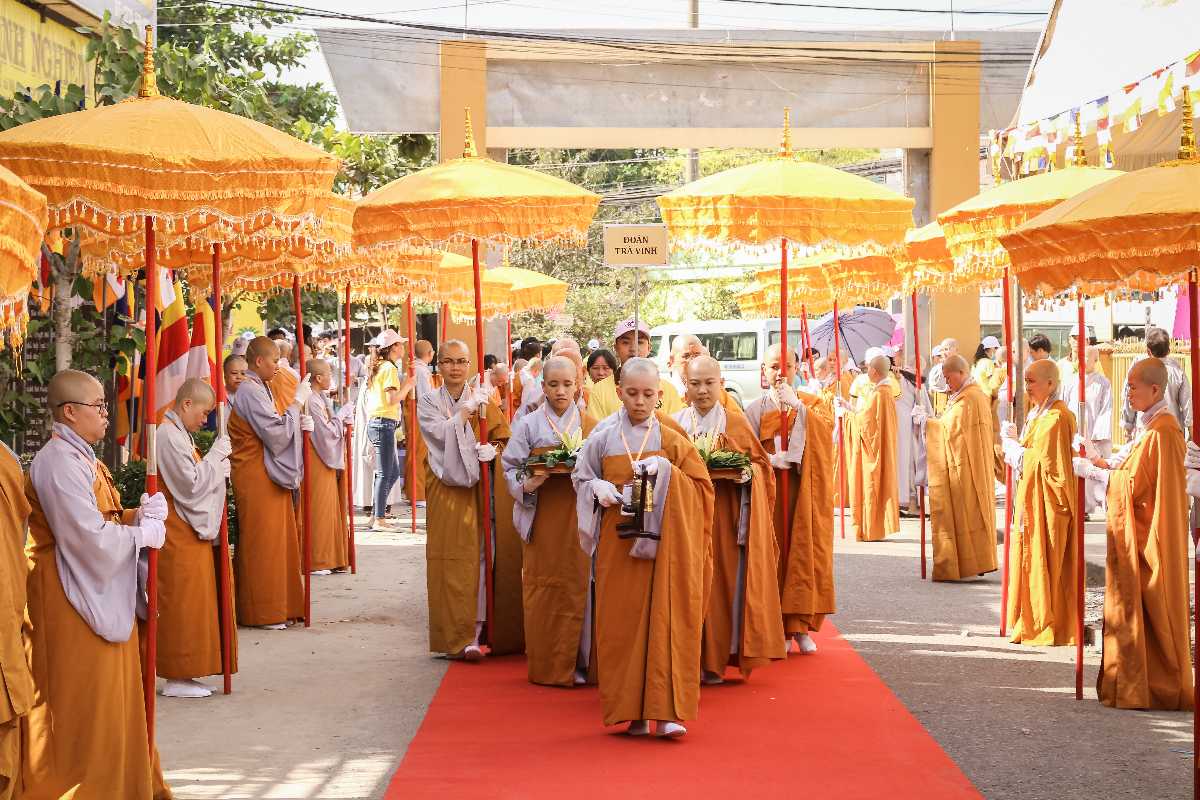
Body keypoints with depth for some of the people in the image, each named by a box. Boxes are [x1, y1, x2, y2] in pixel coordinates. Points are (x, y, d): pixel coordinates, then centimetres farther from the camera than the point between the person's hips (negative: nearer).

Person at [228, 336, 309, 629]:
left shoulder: (259, 388, 14)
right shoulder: (250, 391, -17)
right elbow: (276, 434, -21)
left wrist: (299, 423, 2)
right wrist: (297, 402, -15)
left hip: (269, 476, 10)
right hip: (257, 479, -10)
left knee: (279, 539, 12)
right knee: (262, 543, -4)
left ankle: (278, 607, 19)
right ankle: (262, 612, 2)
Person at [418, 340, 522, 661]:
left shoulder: (484, 399, 10)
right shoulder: (428, 403, 6)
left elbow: (504, 440, 7)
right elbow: (441, 433, -12)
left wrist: (491, 451, -13)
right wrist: (468, 408, -11)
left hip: (483, 488, 1)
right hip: (447, 491, -1)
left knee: (483, 556, -4)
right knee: (453, 560, -5)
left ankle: (476, 632, 1)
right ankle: (459, 636, -3)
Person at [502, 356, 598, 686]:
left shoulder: (589, 425, 8)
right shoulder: (528, 425, 4)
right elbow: (511, 469, 3)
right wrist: (528, 483, -16)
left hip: (579, 515, 1)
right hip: (543, 519, -1)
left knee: (578, 587, 0)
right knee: (543, 590, -2)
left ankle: (576, 663, 9)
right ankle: (545, 666, 6)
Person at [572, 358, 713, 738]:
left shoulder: (671, 438, 2)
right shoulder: (603, 436, 4)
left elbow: (701, 486, 1)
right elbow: (581, 476, 14)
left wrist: (667, 472, -14)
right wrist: (598, 489, -6)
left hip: (664, 543, -1)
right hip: (619, 542, 1)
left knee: (666, 622, -7)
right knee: (622, 622, 1)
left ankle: (667, 710, -7)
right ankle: (633, 711, 9)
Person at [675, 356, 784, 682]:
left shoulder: (737, 423, 4)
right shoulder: (675, 423, 7)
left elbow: (759, 462, 7)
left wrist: (747, 473, -13)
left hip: (725, 516, -1)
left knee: (724, 582, -2)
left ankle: (717, 659, 6)